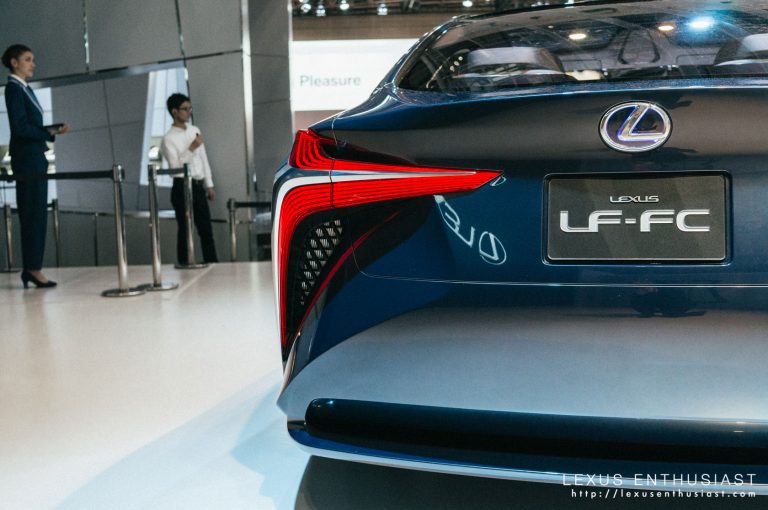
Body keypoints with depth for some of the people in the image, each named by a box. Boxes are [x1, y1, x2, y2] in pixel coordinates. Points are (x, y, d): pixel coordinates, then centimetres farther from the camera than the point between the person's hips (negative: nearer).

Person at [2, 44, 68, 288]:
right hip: (27, 158, -9)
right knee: (33, 213, -7)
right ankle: (33, 268, -3)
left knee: (36, 214, 8)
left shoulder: (25, 89, 18)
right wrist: (51, 133, -15)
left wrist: (53, 129, 5)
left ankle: (32, 268, 12)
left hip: (35, 158, 9)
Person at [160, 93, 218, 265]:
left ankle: (212, 263, 14)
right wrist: (191, 149, -20)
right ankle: (184, 265, 6)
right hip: (182, 187, -6)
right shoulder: (169, 138, -8)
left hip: (198, 186, 6)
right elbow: (175, 166, -17)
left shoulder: (195, 130, 11)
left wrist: (209, 185, 13)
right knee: (185, 230, -1)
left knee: (206, 228, 8)